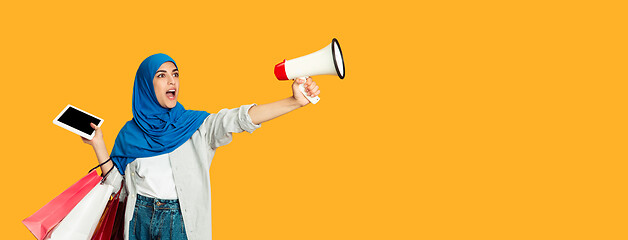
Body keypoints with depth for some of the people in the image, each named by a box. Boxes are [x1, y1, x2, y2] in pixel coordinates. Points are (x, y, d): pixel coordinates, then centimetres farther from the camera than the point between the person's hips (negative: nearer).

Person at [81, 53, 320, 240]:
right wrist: (98, 144, -5)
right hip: (140, 217, 1)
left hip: (181, 220, -1)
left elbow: (238, 119, -17)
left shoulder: (194, 124, -1)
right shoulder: (130, 133, 4)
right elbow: (115, 180, 6)